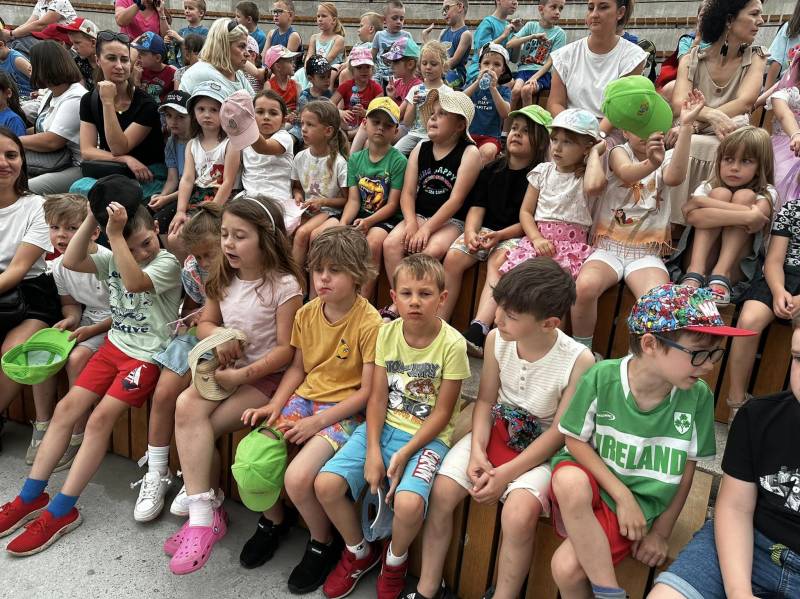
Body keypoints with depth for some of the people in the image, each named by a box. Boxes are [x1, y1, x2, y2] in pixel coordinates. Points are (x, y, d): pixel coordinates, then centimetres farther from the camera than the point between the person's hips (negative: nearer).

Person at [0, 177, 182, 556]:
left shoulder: (167, 263, -11)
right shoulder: (114, 259, 8)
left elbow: (135, 282, -28)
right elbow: (71, 261, -2)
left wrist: (115, 233, -29)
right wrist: (92, 219, -9)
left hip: (147, 355, -7)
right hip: (114, 346, 7)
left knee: (101, 417, -18)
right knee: (67, 406, -2)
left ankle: (61, 511, -8)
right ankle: (31, 496, 8)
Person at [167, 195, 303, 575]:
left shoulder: (285, 285, -13)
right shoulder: (223, 278, 8)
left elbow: (286, 349, -14)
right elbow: (204, 323, 15)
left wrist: (242, 374, -23)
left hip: (267, 374, -6)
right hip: (226, 368, 6)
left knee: (195, 428, -22)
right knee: (186, 406, -23)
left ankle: (203, 509, -1)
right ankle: (205, 511, -13)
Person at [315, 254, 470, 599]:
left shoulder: (452, 344, -13)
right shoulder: (387, 333, -1)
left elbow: (442, 412, -10)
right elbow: (377, 397, -1)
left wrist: (404, 453, -18)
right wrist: (372, 450, -12)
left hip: (426, 436, -4)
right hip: (383, 426, 4)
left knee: (408, 504, -30)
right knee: (326, 484, -13)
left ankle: (395, 560, 9)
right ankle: (359, 552, 17)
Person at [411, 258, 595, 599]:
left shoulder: (578, 361, -24)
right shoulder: (497, 339, -12)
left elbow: (559, 432, -16)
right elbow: (485, 400, 0)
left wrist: (506, 474, -19)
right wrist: (477, 451, -15)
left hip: (540, 448, -4)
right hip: (496, 430, 4)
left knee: (519, 514, -28)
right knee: (442, 492, -13)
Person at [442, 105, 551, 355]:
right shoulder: (492, 169, 14)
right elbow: (477, 206, 8)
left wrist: (500, 235, -19)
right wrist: (470, 232, -12)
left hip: (516, 235, -5)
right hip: (485, 229, 5)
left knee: (498, 263, -34)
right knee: (453, 257, -19)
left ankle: (477, 331, -49)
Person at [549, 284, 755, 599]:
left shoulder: (698, 396, -13)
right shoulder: (602, 377, -18)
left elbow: (686, 468, -1)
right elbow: (576, 440, -8)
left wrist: (661, 532, 3)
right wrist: (623, 496, -15)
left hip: (642, 502, -1)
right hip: (591, 480, 1)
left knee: (567, 567, -24)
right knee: (569, 482, -36)